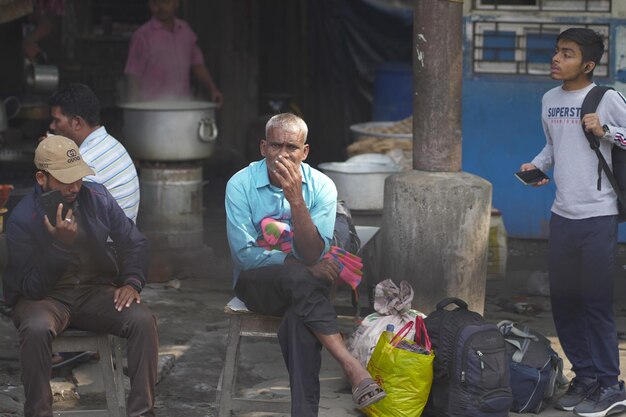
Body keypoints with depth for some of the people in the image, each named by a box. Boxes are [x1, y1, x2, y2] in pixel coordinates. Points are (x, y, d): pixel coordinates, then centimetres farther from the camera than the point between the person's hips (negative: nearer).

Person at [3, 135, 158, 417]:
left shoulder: (98, 198, -4)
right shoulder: (21, 220, -16)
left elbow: (134, 242, 8)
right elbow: (32, 288, -17)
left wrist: (132, 282, -11)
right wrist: (61, 244, -29)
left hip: (96, 290, 3)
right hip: (45, 298, -3)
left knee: (143, 320, -25)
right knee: (36, 328, -38)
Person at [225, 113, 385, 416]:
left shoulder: (321, 187, -5)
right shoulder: (241, 184, -8)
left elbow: (313, 255, -16)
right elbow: (245, 254, -12)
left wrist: (296, 200, -27)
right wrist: (301, 266, -16)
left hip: (300, 287, 1)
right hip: (256, 283, -1)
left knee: (299, 320, -35)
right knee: (299, 278, -35)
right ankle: (352, 368, -36)